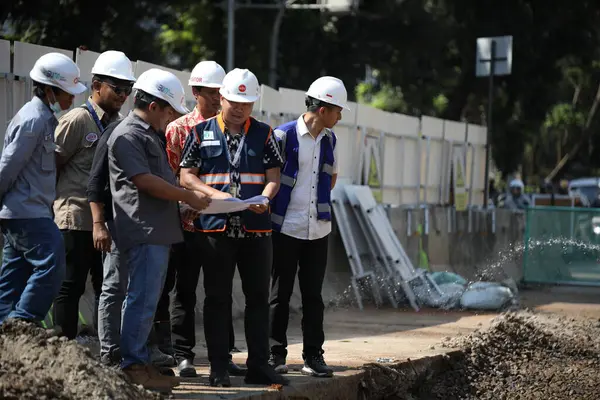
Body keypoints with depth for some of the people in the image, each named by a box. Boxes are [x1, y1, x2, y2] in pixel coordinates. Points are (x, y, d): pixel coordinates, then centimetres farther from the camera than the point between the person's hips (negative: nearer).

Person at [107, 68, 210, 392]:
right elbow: (144, 181, -16)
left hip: (160, 231, 10)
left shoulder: (153, 135, 21)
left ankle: (141, 362, 16)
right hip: (143, 231, -10)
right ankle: (133, 366, -6)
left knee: (147, 300, 11)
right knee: (143, 299, -9)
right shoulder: (127, 136, -10)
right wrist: (188, 197, -10)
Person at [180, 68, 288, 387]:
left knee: (258, 297, 5)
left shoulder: (263, 134, 10)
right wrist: (214, 194, -14)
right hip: (215, 227, -2)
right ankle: (218, 369, 7)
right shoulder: (201, 132, 5)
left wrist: (264, 198, -15)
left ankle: (259, 366, 12)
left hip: (256, 227, 2)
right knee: (217, 298, 2)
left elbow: (274, 177, 7)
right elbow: (186, 176, 2)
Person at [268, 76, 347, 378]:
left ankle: (313, 355, 11)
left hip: (318, 229, 5)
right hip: (285, 228, -5)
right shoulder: (283, 136, -10)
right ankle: (277, 353, 10)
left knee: (313, 295, 6)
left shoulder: (329, 140, 9)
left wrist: (317, 202, 12)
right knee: (281, 294, 3)